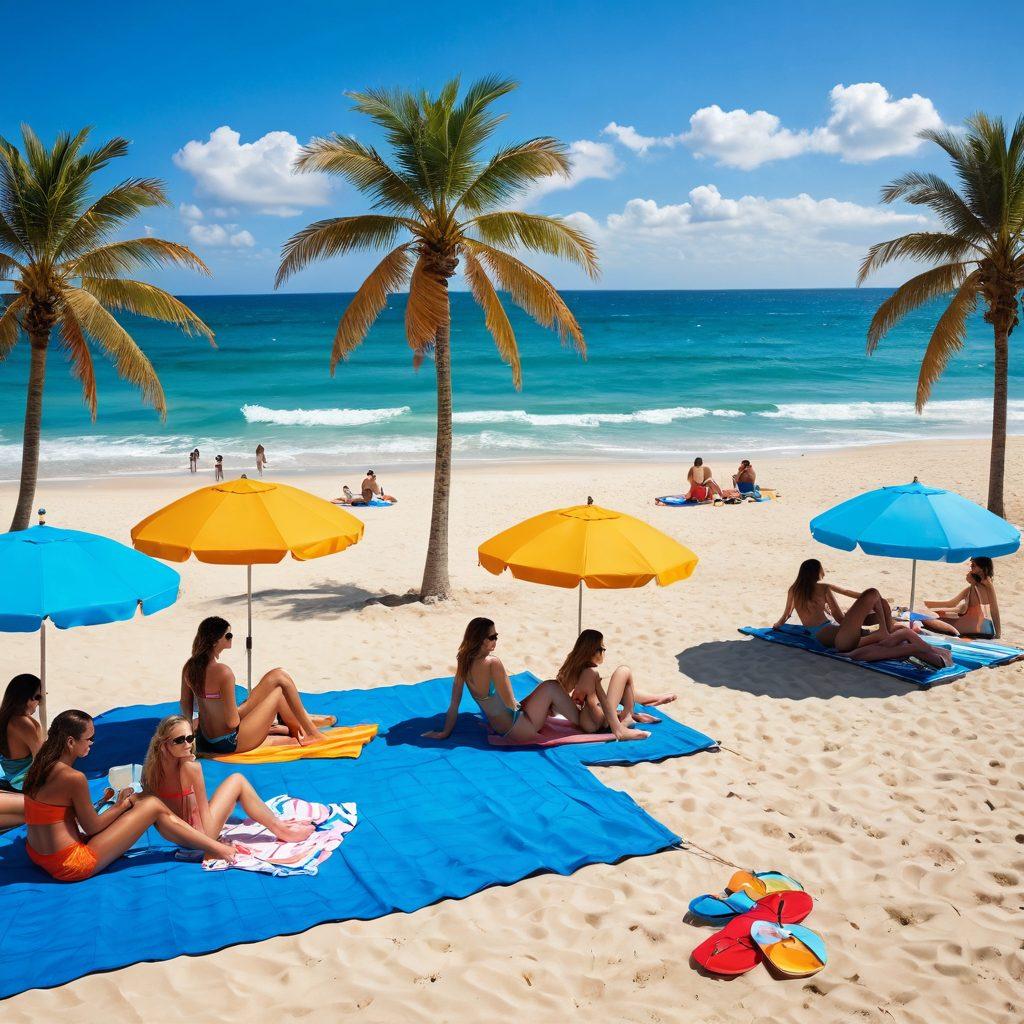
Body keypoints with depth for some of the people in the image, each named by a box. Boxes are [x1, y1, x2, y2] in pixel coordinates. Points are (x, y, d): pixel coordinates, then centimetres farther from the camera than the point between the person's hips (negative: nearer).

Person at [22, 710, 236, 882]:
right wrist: (122, 805, 2)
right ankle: (215, 849, 7)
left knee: (139, 799, 16)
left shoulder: (41, 766, 5)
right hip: (69, 866, -9)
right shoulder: (74, 778, -23)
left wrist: (101, 803, 10)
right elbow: (92, 827, -13)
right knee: (153, 806, -4)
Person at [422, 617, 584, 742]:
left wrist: (445, 732, 7)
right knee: (551, 687, -1)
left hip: (498, 728, 8)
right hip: (518, 728, -8)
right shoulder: (493, 662, -26)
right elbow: (510, 703, -23)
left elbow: (454, 703, 0)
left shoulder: (463, 663, -4)